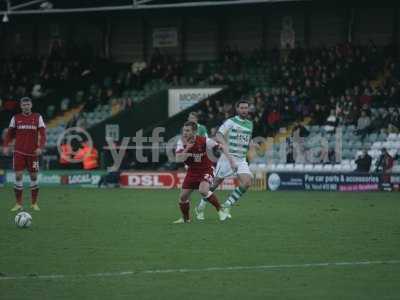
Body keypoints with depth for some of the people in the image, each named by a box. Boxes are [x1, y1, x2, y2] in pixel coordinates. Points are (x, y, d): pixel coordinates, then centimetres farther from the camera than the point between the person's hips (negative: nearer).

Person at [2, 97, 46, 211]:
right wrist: (6, 146, -5)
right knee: (18, 176, -7)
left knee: (34, 177, 4)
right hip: (19, 152, 0)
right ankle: (19, 204, 1)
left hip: (33, 153, 0)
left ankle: (34, 203, 16)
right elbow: (10, 134, 9)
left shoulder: (38, 117, 2)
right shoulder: (15, 118, 5)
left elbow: (43, 134, -2)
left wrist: (40, 147, -16)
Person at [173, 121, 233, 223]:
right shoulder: (182, 142, -13)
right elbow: (179, 159, -23)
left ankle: (220, 211, -14)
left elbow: (221, 148, -13)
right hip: (192, 171, 5)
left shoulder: (205, 141, -22)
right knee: (183, 197, 2)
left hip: (206, 169, -5)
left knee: (203, 190, -30)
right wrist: (187, 148, -35)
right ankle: (185, 218, 28)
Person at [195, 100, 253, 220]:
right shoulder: (230, 122, -6)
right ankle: (200, 207, 25)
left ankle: (227, 206, -6)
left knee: (247, 182, -18)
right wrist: (225, 145, -31)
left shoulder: (249, 124, 13)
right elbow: (218, 136, -17)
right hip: (227, 157, -4)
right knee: (216, 183, 4)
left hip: (241, 159, 5)